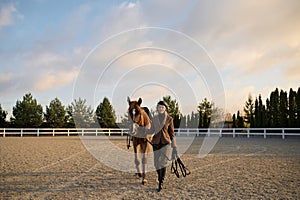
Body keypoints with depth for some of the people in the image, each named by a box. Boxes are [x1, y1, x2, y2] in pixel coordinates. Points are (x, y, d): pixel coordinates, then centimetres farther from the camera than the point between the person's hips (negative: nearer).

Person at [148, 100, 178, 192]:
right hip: (156, 142, 3)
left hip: (166, 142, -3)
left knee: (163, 163, -13)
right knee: (157, 163, 8)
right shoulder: (154, 118, 7)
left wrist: (174, 146, 2)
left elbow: (172, 133, 4)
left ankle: (160, 183, -10)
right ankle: (160, 180, 29)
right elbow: (151, 130, 13)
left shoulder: (169, 119, 1)